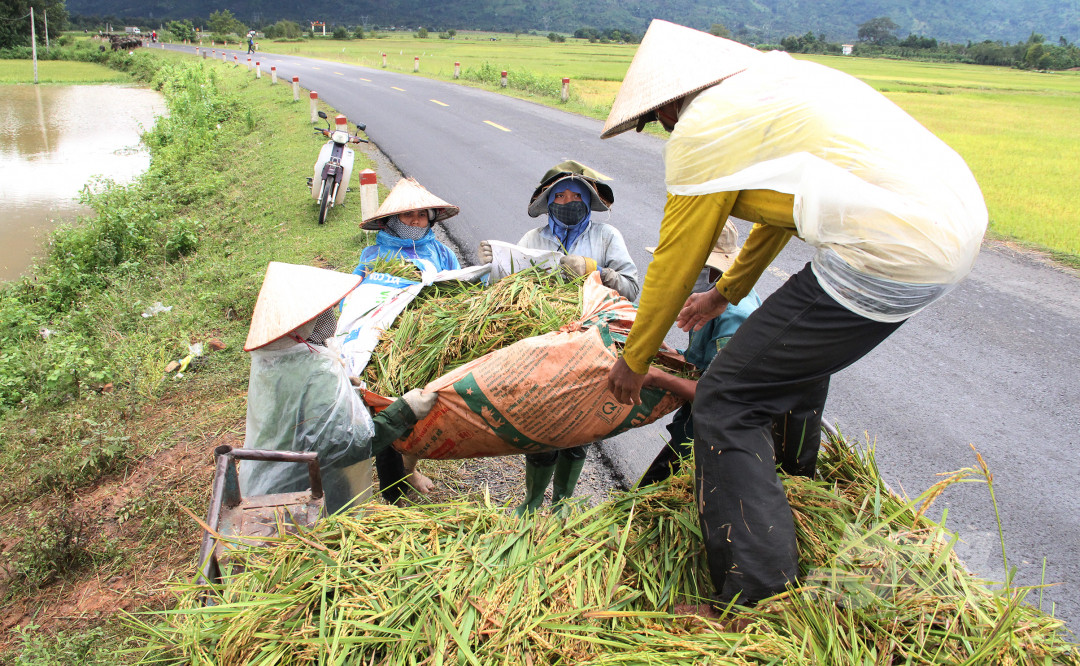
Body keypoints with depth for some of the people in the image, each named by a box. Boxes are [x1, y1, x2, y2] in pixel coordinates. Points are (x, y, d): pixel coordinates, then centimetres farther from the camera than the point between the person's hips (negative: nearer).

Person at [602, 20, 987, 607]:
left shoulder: (704, 127, -6)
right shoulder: (776, 76, 22)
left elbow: (674, 261, 0)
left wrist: (634, 359, 15)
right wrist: (726, 292, 43)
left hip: (888, 259, -10)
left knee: (726, 400, -4)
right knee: (799, 341, 32)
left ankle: (757, 600, 0)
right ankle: (792, 472, 56)